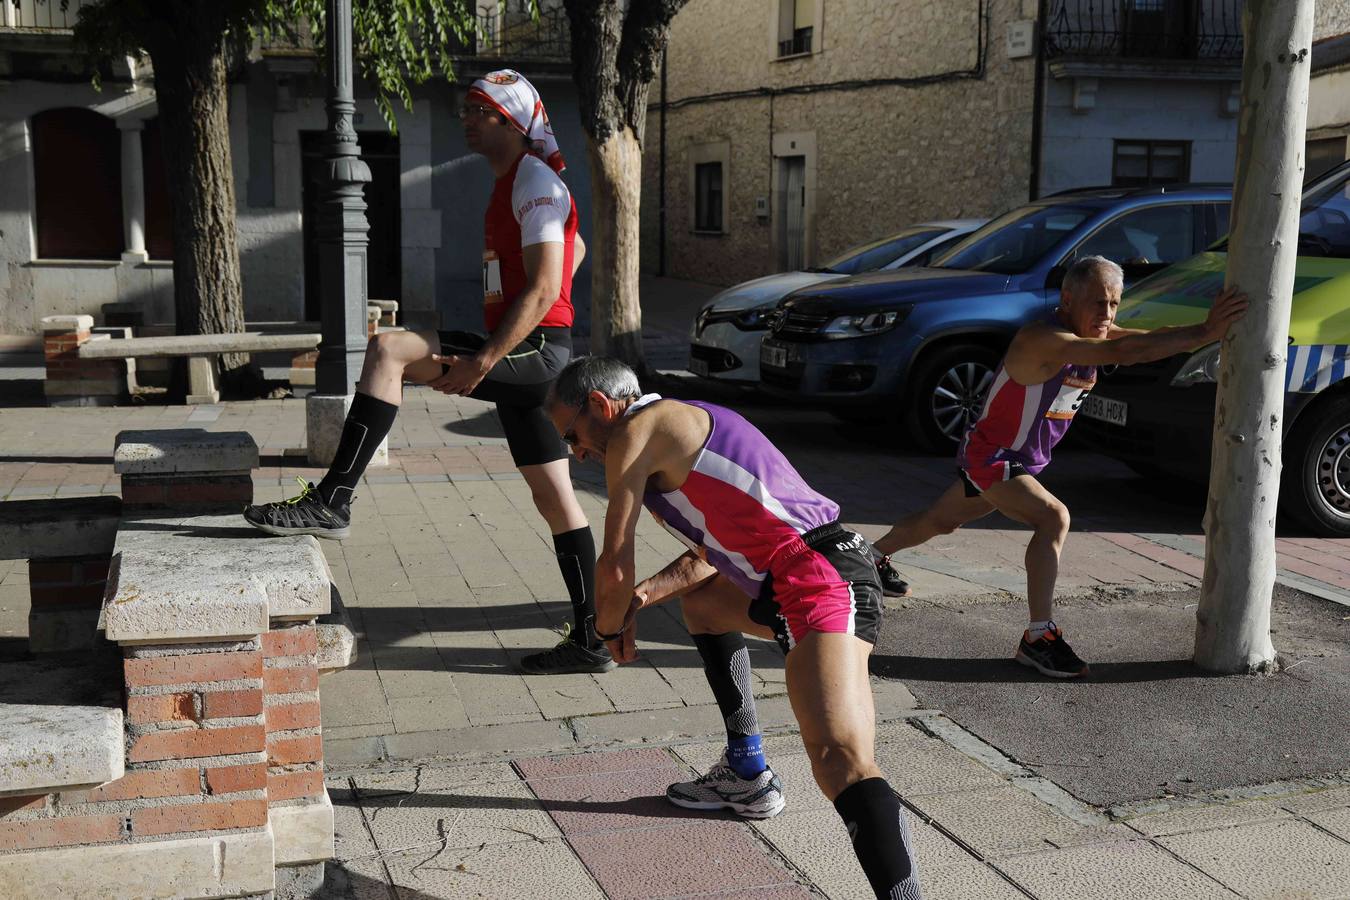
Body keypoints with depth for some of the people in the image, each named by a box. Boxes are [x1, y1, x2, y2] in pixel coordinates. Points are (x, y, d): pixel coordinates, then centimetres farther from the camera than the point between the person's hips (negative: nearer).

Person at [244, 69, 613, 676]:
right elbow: (574, 249, 38)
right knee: (554, 499, 9)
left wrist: (482, 361, -22)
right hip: (527, 359, 10)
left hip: (533, 349, -10)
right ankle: (590, 640, 14)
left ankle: (332, 503, -20)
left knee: (388, 350, -20)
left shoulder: (534, 180, -8)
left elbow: (543, 289, -18)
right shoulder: (513, 182, 22)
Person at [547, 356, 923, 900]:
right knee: (701, 601, 35)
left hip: (820, 576, -11)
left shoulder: (634, 431, -2)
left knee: (839, 759, -28)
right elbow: (711, 552, 34)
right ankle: (747, 777, 39)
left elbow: (614, 567, -2)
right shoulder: (681, 424, 28)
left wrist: (609, 629, 19)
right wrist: (642, 596, 20)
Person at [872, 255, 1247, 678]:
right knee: (1054, 517, -27)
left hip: (1021, 462, 9)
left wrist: (1208, 328, -31)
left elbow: (1151, 338, -14)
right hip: (989, 456, -9)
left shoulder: (1091, 334, -3)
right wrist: (1204, 332, -46)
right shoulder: (1043, 339, -31)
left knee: (939, 523, 25)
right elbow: (1122, 353, -43)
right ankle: (1039, 638, -25)